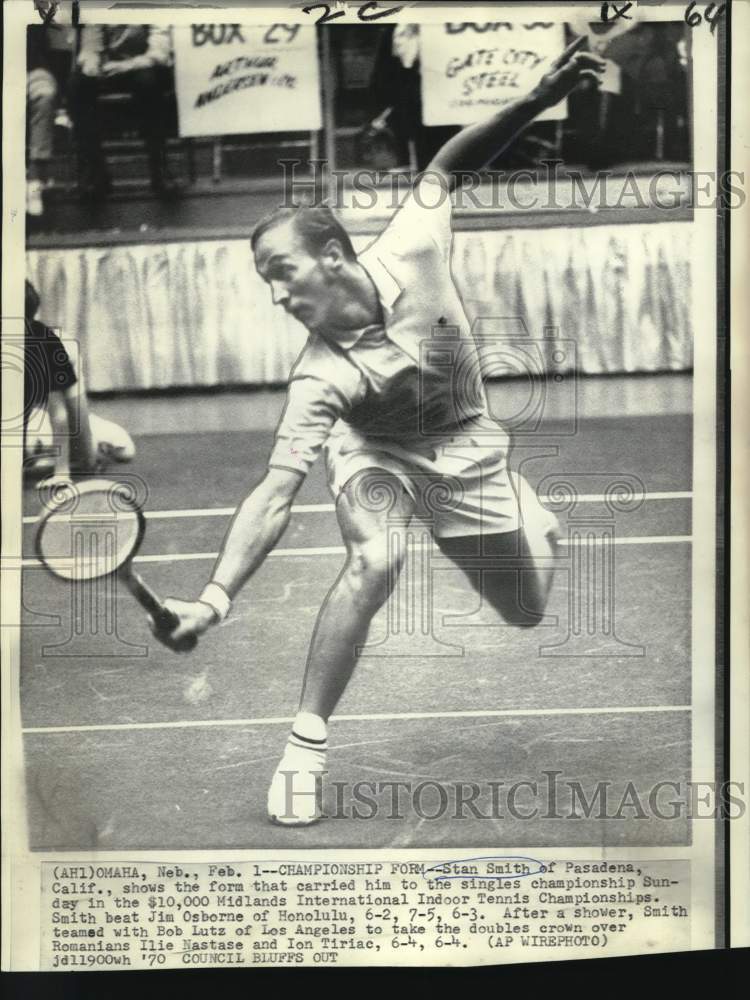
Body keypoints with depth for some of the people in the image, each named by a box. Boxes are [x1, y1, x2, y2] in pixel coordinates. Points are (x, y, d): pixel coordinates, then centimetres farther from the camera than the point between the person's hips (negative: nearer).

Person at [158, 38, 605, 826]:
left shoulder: (411, 251, -27)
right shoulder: (319, 379, -32)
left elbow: (447, 166, -10)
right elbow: (275, 494, -37)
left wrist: (539, 98, -19)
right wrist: (216, 596, -49)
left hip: (463, 445, 3)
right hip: (376, 451, -2)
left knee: (528, 613, 7)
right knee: (373, 562, -34)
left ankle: (531, 517, 44)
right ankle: (304, 746, -19)